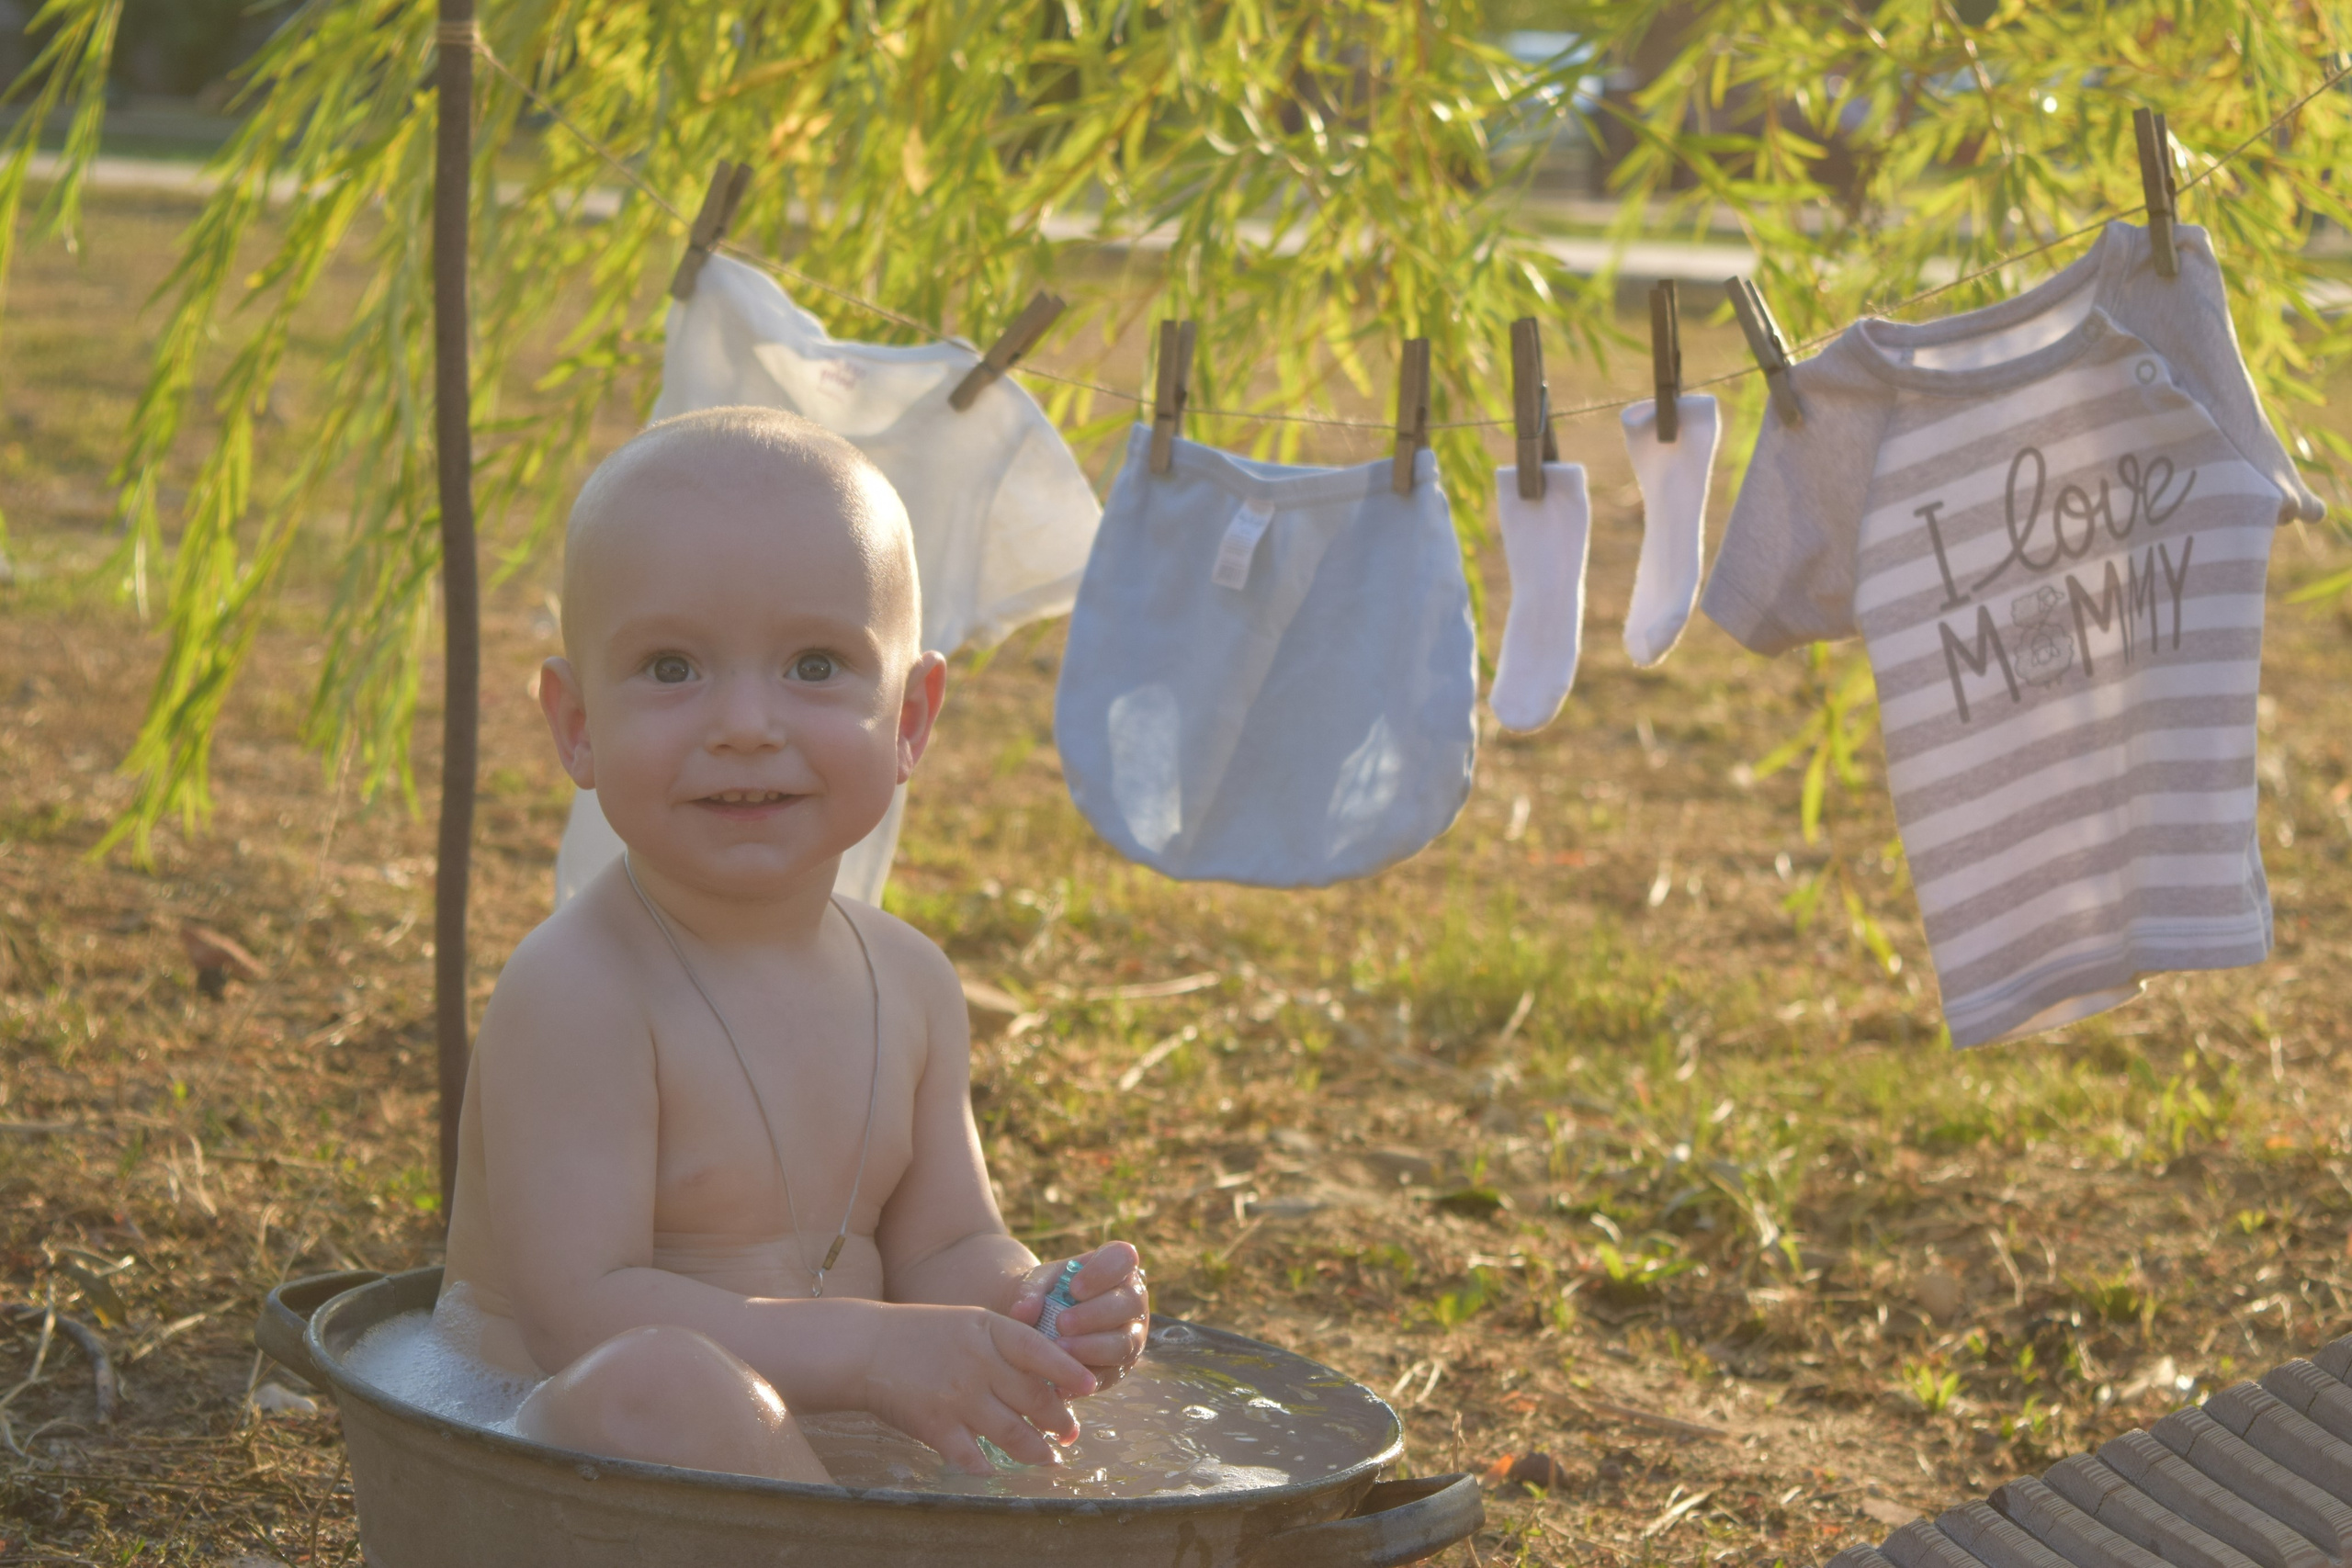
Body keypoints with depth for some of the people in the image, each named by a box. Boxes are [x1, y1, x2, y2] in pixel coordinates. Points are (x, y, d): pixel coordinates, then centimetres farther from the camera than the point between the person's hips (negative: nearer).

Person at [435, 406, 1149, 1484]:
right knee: (663, 1382, -37)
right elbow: (580, 1311, -24)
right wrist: (870, 1350, -30)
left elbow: (945, 1247, 8)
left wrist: (1023, 1307, -16)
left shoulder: (910, 983, 5)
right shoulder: (576, 994, -18)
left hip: (807, 1455, 8)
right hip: (540, 1460, -7)